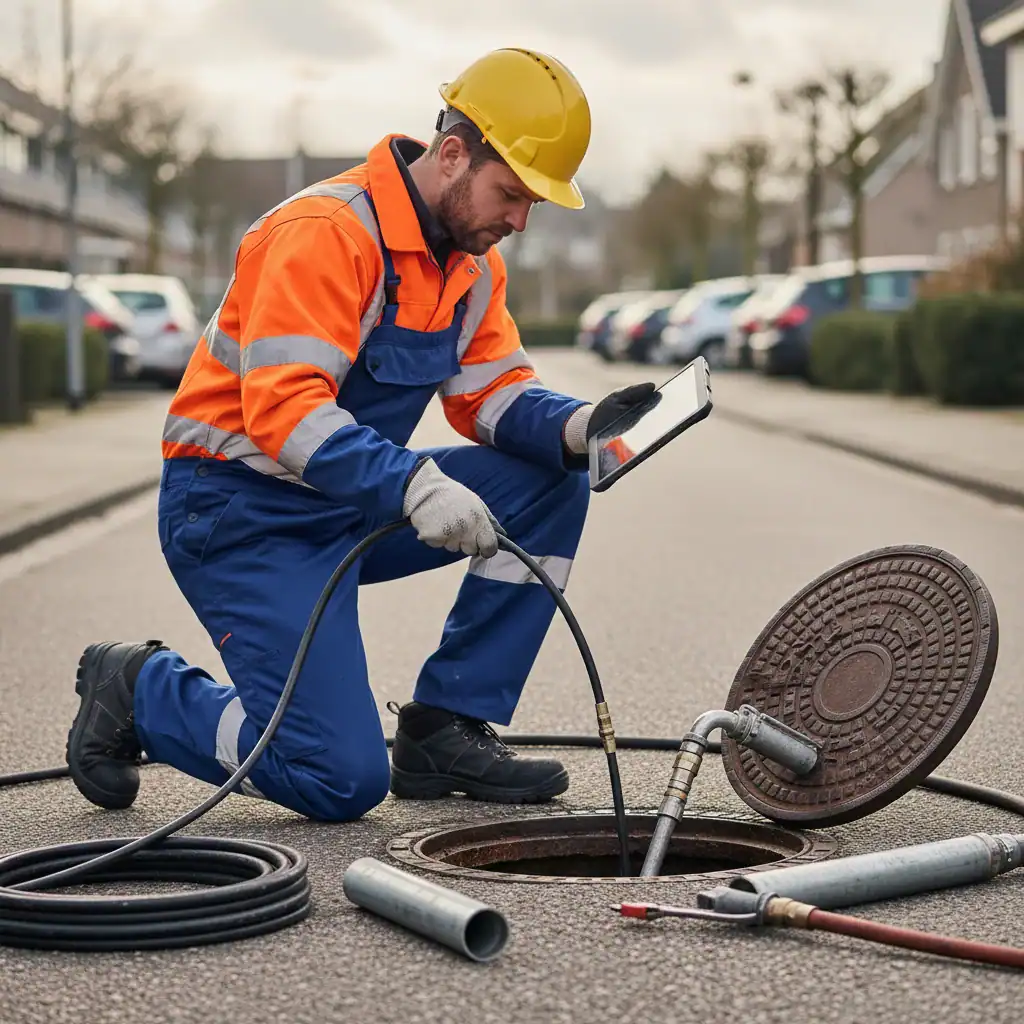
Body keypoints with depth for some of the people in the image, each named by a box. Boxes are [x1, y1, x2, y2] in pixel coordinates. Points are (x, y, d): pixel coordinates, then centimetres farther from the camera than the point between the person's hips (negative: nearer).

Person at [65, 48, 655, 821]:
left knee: (553, 484, -6)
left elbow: (494, 395, 5)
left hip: (353, 504, 9)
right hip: (238, 511, -9)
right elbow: (282, 408, -32)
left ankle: (444, 730, 1)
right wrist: (415, 485, -44)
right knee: (343, 780, -17)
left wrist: (580, 426, -17)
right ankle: (140, 690, 8)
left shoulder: (472, 260, 6)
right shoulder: (326, 234, -22)